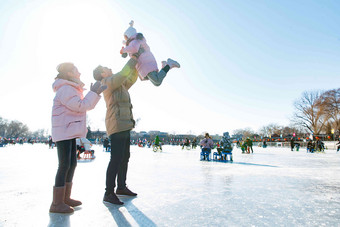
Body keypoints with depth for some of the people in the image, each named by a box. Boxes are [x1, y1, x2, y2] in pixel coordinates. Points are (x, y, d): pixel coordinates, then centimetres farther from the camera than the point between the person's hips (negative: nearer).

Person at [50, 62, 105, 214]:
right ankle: (56, 204, -1)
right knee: (64, 166, -9)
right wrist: (93, 93, -10)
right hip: (63, 132, -10)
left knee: (72, 164, 11)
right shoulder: (65, 89, -12)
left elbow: (87, 106, 22)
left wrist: (96, 93, 12)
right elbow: (81, 106, -19)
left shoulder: (71, 89, 21)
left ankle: (65, 198, 20)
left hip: (70, 133, 10)